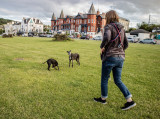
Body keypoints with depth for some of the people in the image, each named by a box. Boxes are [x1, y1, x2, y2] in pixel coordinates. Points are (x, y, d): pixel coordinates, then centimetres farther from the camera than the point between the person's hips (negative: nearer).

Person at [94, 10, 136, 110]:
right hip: (121, 57, 7)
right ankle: (130, 101, 9)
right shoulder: (122, 28, 13)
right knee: (118, 80, 14)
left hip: (110, 57, -7)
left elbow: (107, 38, -30)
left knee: (104, 79, 12)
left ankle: (103, 98, 28)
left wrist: (102, 47, -13)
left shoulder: (109, 26, -9)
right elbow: (126, 44, 15)